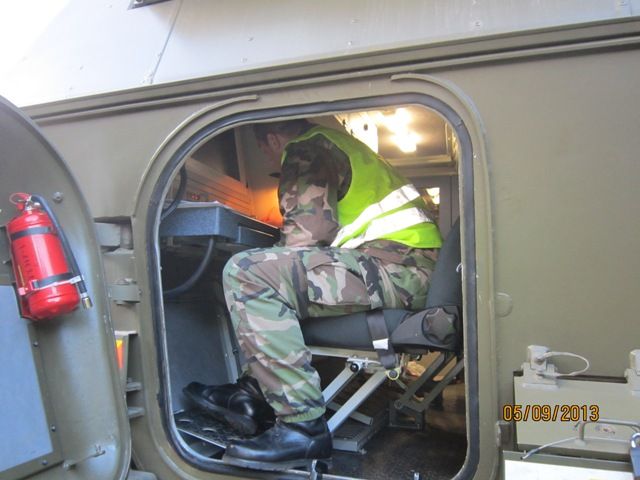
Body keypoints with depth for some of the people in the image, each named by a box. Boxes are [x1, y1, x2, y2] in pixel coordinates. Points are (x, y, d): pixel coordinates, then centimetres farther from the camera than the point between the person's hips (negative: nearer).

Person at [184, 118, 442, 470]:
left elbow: (306, 235, -12)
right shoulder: (336, 142, 28)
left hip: (399, 267, -11)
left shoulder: (306, 150, -1)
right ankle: (254, 395, 16)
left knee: (246, 273, -18)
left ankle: (304, 426, -18)